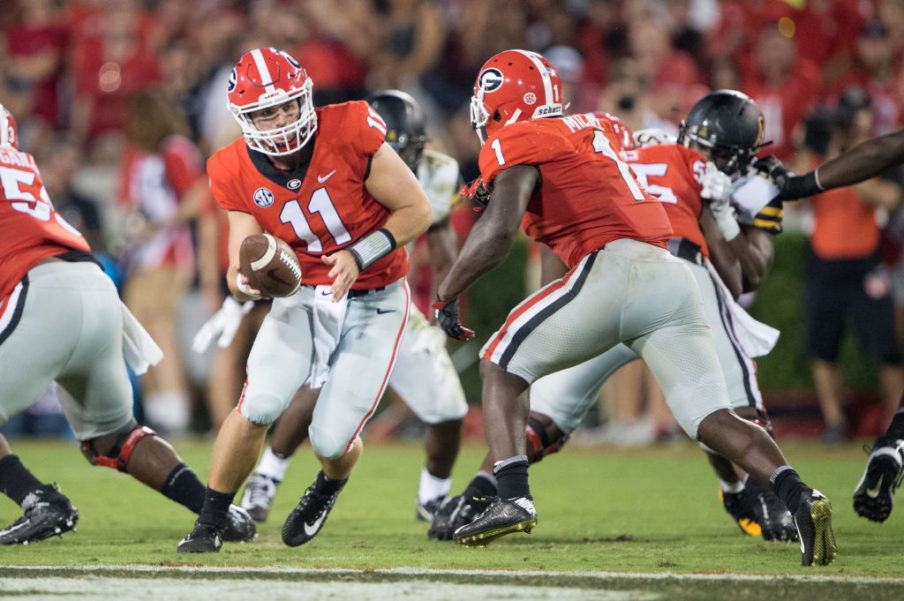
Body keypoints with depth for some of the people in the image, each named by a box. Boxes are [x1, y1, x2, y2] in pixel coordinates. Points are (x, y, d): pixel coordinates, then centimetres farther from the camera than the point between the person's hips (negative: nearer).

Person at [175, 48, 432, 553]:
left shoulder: (350, 133, -22)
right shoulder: (238, 174, -11)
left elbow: (418, 211, -13)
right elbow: (241, 268, -10)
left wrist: (359, 256, -24)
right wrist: (246, 281, -34)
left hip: (373, 301, -2)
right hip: (304, 296, 2)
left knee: (333, 438, -8)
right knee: (259, 404, -21)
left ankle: (328, 489, 31)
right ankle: (211, 525, -3)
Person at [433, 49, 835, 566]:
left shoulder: (517, 142, 6)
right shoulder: (598, 129, 29)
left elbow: (498, 232, -6)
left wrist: (447, 293, 6)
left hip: (613, 268, -6)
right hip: (673, 275, 6)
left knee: (503, 366, 11)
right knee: (713, 418, 3)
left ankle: (513, 497, -5)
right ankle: (798, 496, -21)